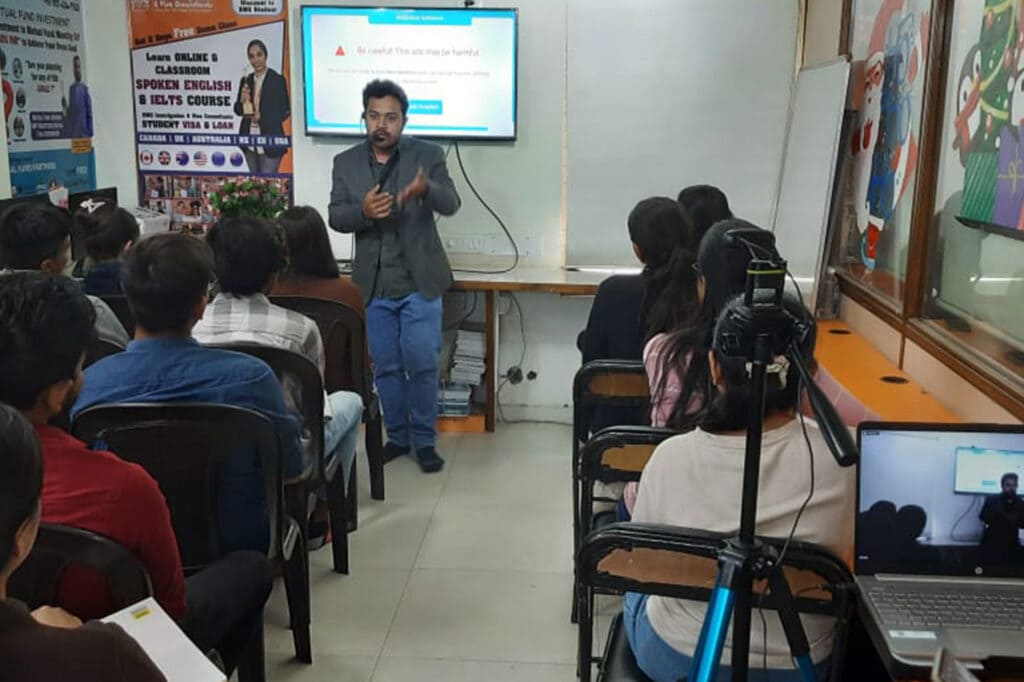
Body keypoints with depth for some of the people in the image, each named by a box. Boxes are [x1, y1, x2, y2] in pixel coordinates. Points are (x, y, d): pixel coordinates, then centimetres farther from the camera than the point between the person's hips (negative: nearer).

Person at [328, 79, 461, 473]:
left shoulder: (428, 155, -3)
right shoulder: (345, 163, 4)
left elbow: (451, 204, -14)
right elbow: (335, 217, -2)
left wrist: (426, 189, -37)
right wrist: (363, 210, -25)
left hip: (419, 282, -2)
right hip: (373, 286, 2)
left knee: (422, 364, -1)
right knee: (386, 367, 10)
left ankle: (425, 440, 14)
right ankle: (397, 436, 25)